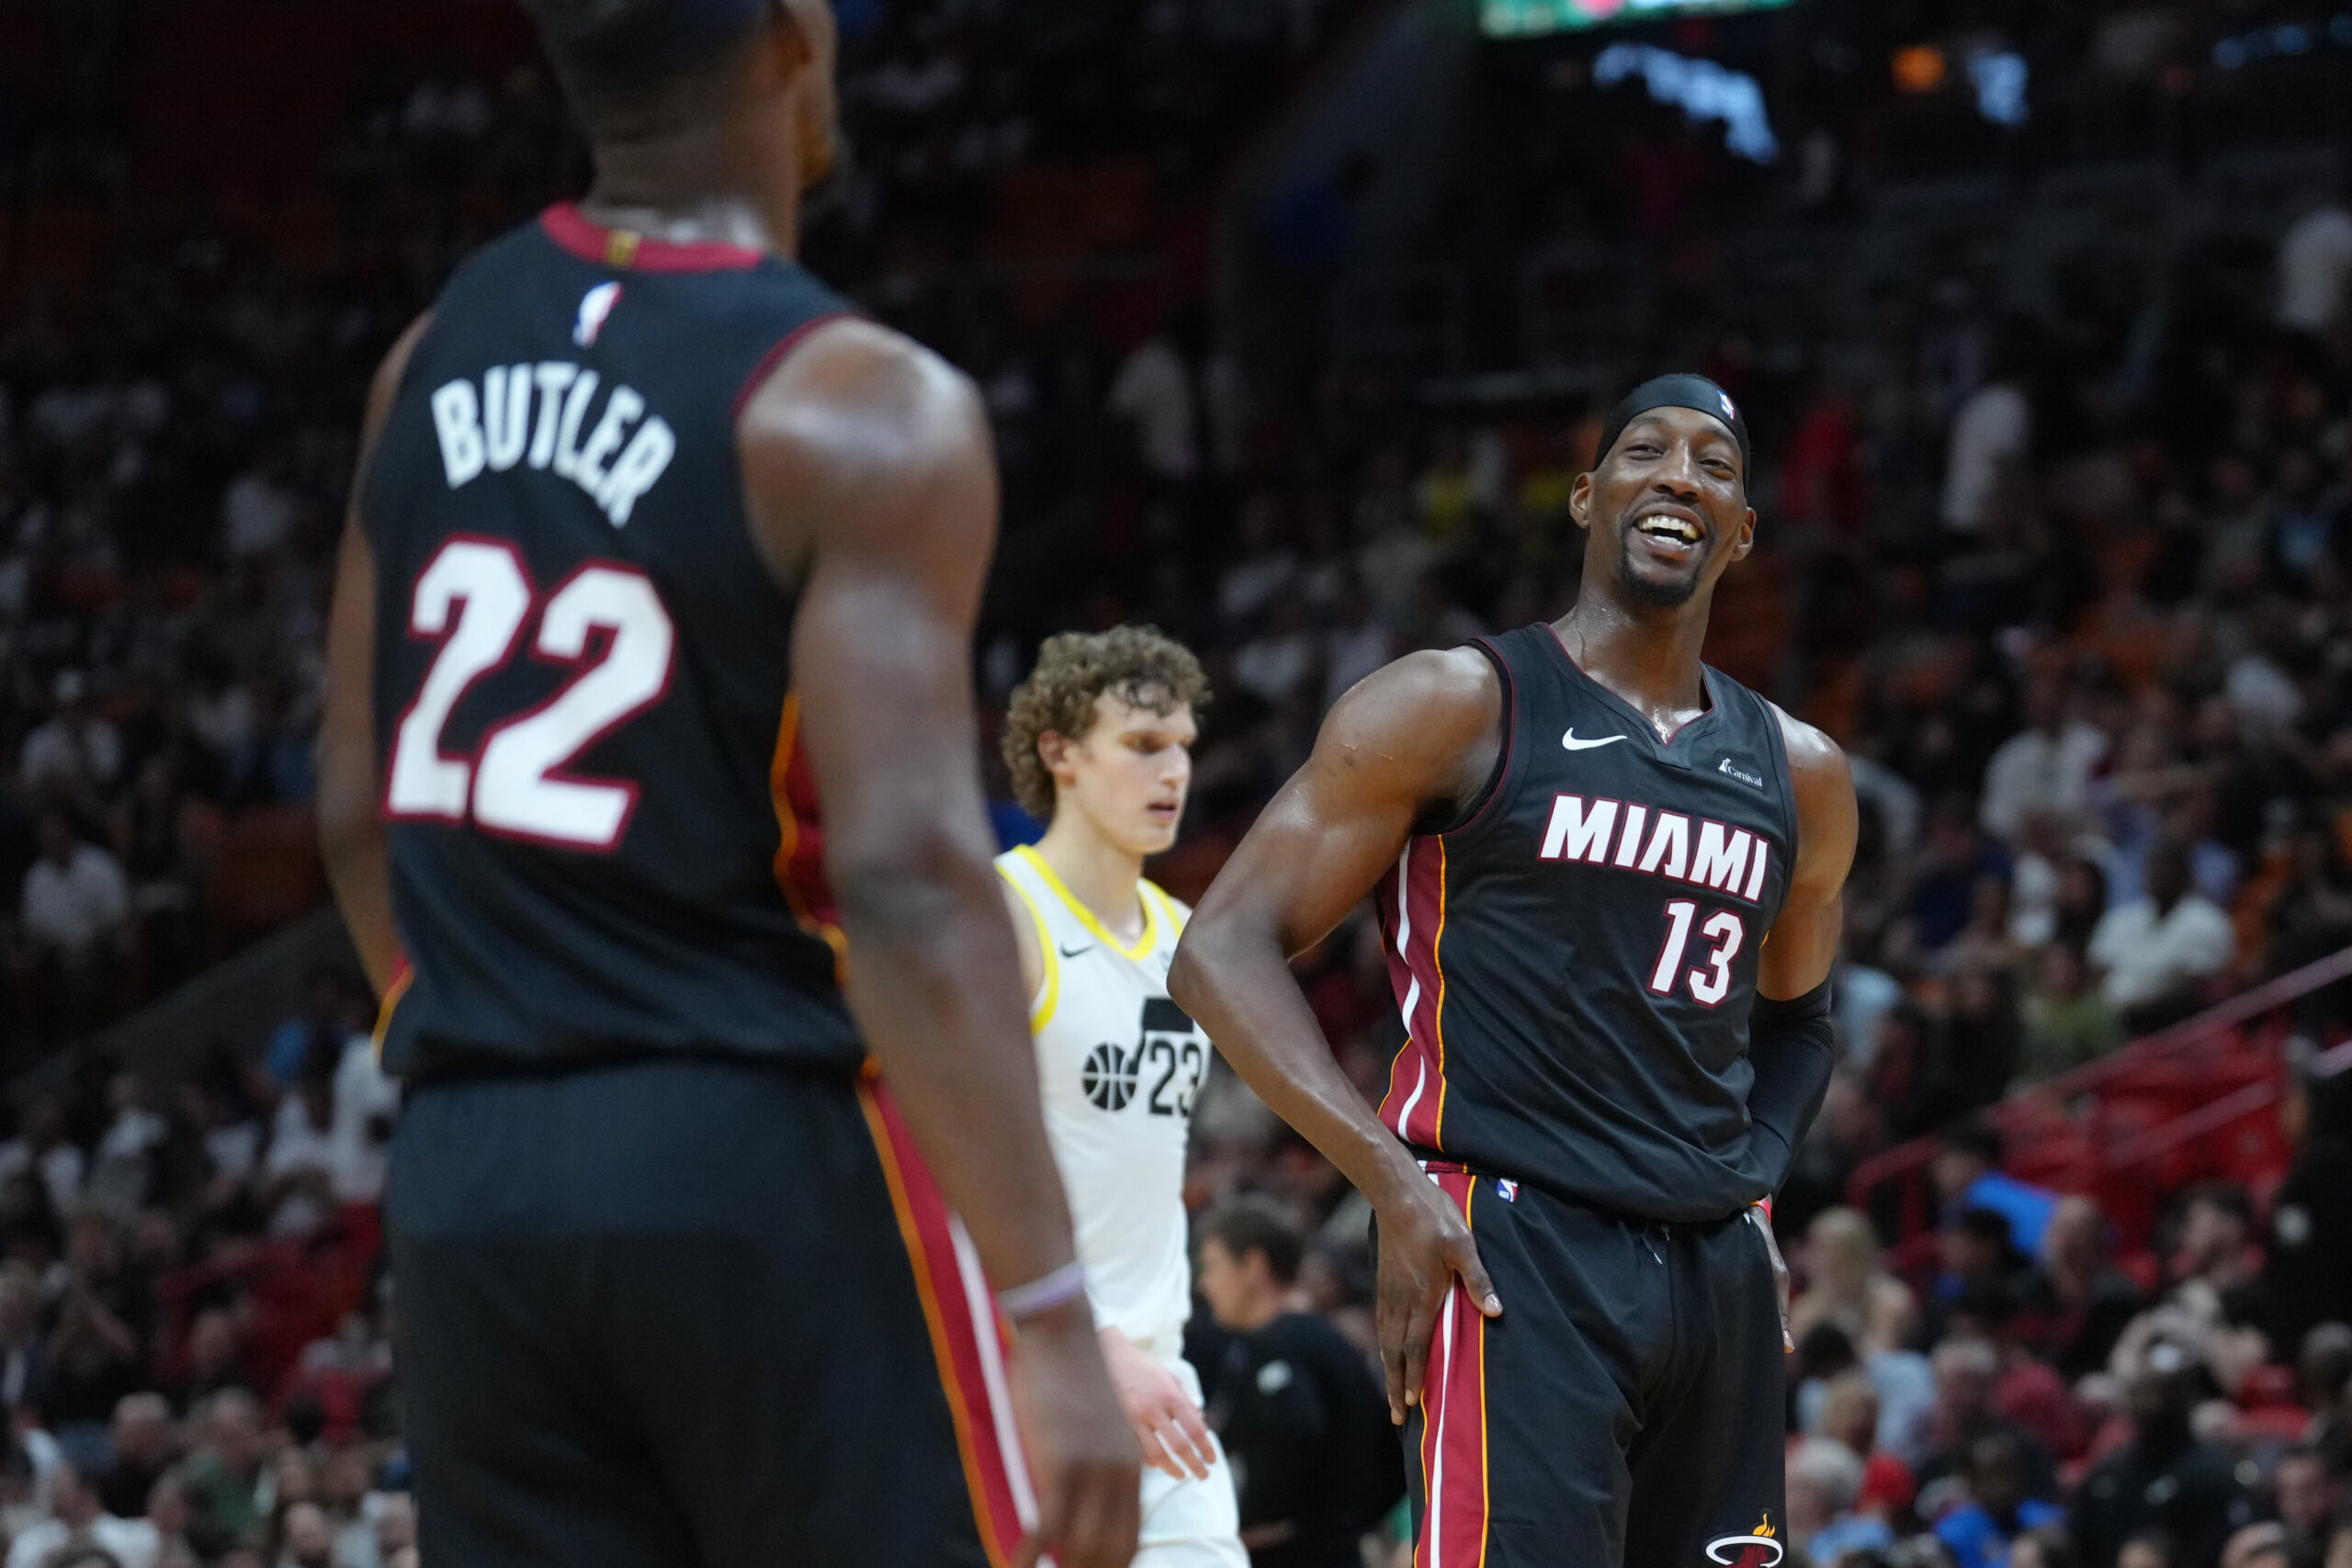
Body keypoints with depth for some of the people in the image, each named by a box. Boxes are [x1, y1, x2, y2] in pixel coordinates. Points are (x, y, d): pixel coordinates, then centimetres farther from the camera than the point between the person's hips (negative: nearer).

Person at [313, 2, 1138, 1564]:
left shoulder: (440, 355, 9)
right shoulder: (860, 413, -12)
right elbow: (910, 884, -20)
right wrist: (1052, 1321, -20)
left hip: (466, 1188, 6)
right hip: (770, 1168, -6)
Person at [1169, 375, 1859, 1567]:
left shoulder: (1797, 774, 15)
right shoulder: (1459, 708, -1)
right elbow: (1225, 952, -5)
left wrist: (1751, 1196, 14)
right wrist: (1394, 1179, -15)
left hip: (1720, 1279, 6)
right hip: (1514, 1253, -6)